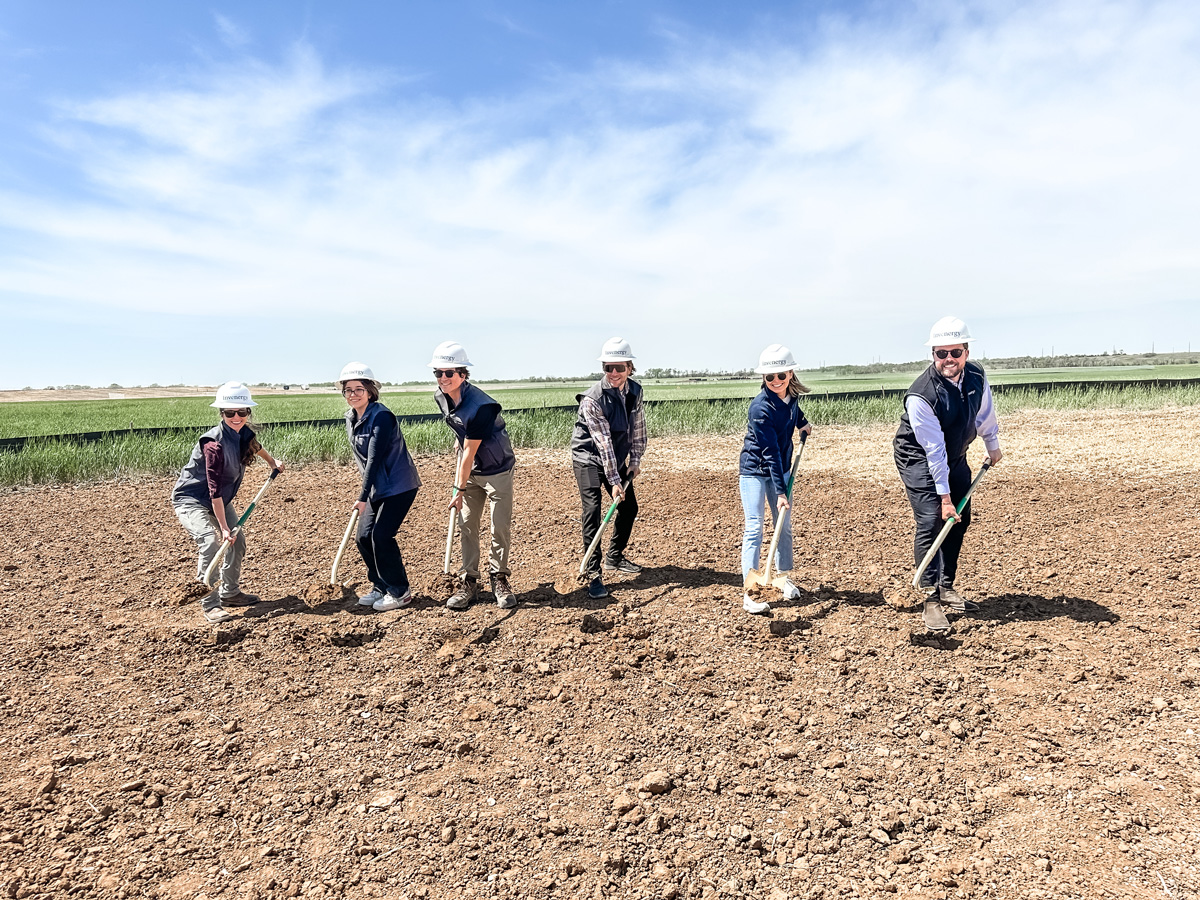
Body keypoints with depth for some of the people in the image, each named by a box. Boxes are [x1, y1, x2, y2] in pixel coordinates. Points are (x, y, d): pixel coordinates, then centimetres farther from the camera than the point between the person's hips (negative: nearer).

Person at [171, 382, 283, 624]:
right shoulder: (215, 444, -31)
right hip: (191, 499, -9)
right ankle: (209, 604, -18)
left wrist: (272, 461, 35)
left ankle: (229, 592, 27)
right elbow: (214, 490, -30)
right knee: (210, 542, -25)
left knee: (237, 539, 9)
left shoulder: (244, 433, -8)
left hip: (219, 500, 9)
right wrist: (223, 527, -29)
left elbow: (254, 446, 21)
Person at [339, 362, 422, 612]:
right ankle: (381, 587, 22)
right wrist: (366, 491, 13)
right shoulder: (350, 419, 6)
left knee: (381, 535, -12)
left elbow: (375, 457, -24)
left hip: (399, 486, -8)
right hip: (377, 487, 8)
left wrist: (363, 496, -25)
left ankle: (400, 592, 3)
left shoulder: (381, 416, -20)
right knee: (363, 537, 5)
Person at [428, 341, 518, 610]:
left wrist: (459, 489, -18)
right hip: (469, 470, 6)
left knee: (501, 527, -1)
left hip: (497, 470, -6)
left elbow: (470, 451, -24)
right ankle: (468, 582, 13)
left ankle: (499, 579, 15)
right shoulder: (440, 397, -7)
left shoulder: (479, 406, -30)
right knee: (466, 526, 5)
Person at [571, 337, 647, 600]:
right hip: (589, 457, -7)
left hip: (616, 457, 7)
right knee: (592, 511, -16)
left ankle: (614, 558, 31)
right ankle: (594, 575, -12)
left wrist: (635, 460, 1)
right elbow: (603, 441, -27)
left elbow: (638, 426, 4)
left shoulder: (635, 391, -7)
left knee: (629, 507, 11)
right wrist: (614, 481, -27)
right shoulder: (593, 398, -26)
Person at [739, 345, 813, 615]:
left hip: (780, 468, 7)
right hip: (754, 470, -7)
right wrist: (780, 492, -29)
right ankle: (749, 591, -8)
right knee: (754, 527, -10)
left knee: (785, 525, 12)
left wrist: (802, 423, 24)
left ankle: (784, 577, 27)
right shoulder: (760, 407, -27)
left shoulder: (791, 396, -8)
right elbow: (770, 452, -29)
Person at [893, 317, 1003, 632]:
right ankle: (931, 600, -13)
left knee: (960, 518, 10)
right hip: (919, 459, -7)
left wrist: (993, 446, 21)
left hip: (955, 456, 7)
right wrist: (944, 495, -25)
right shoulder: (920, 395, -32)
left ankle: (946, 588, 23)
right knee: (931, 520, -17)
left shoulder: (976, 375, -13)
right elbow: (934, 450, -29)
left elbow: (985, 412, 9)